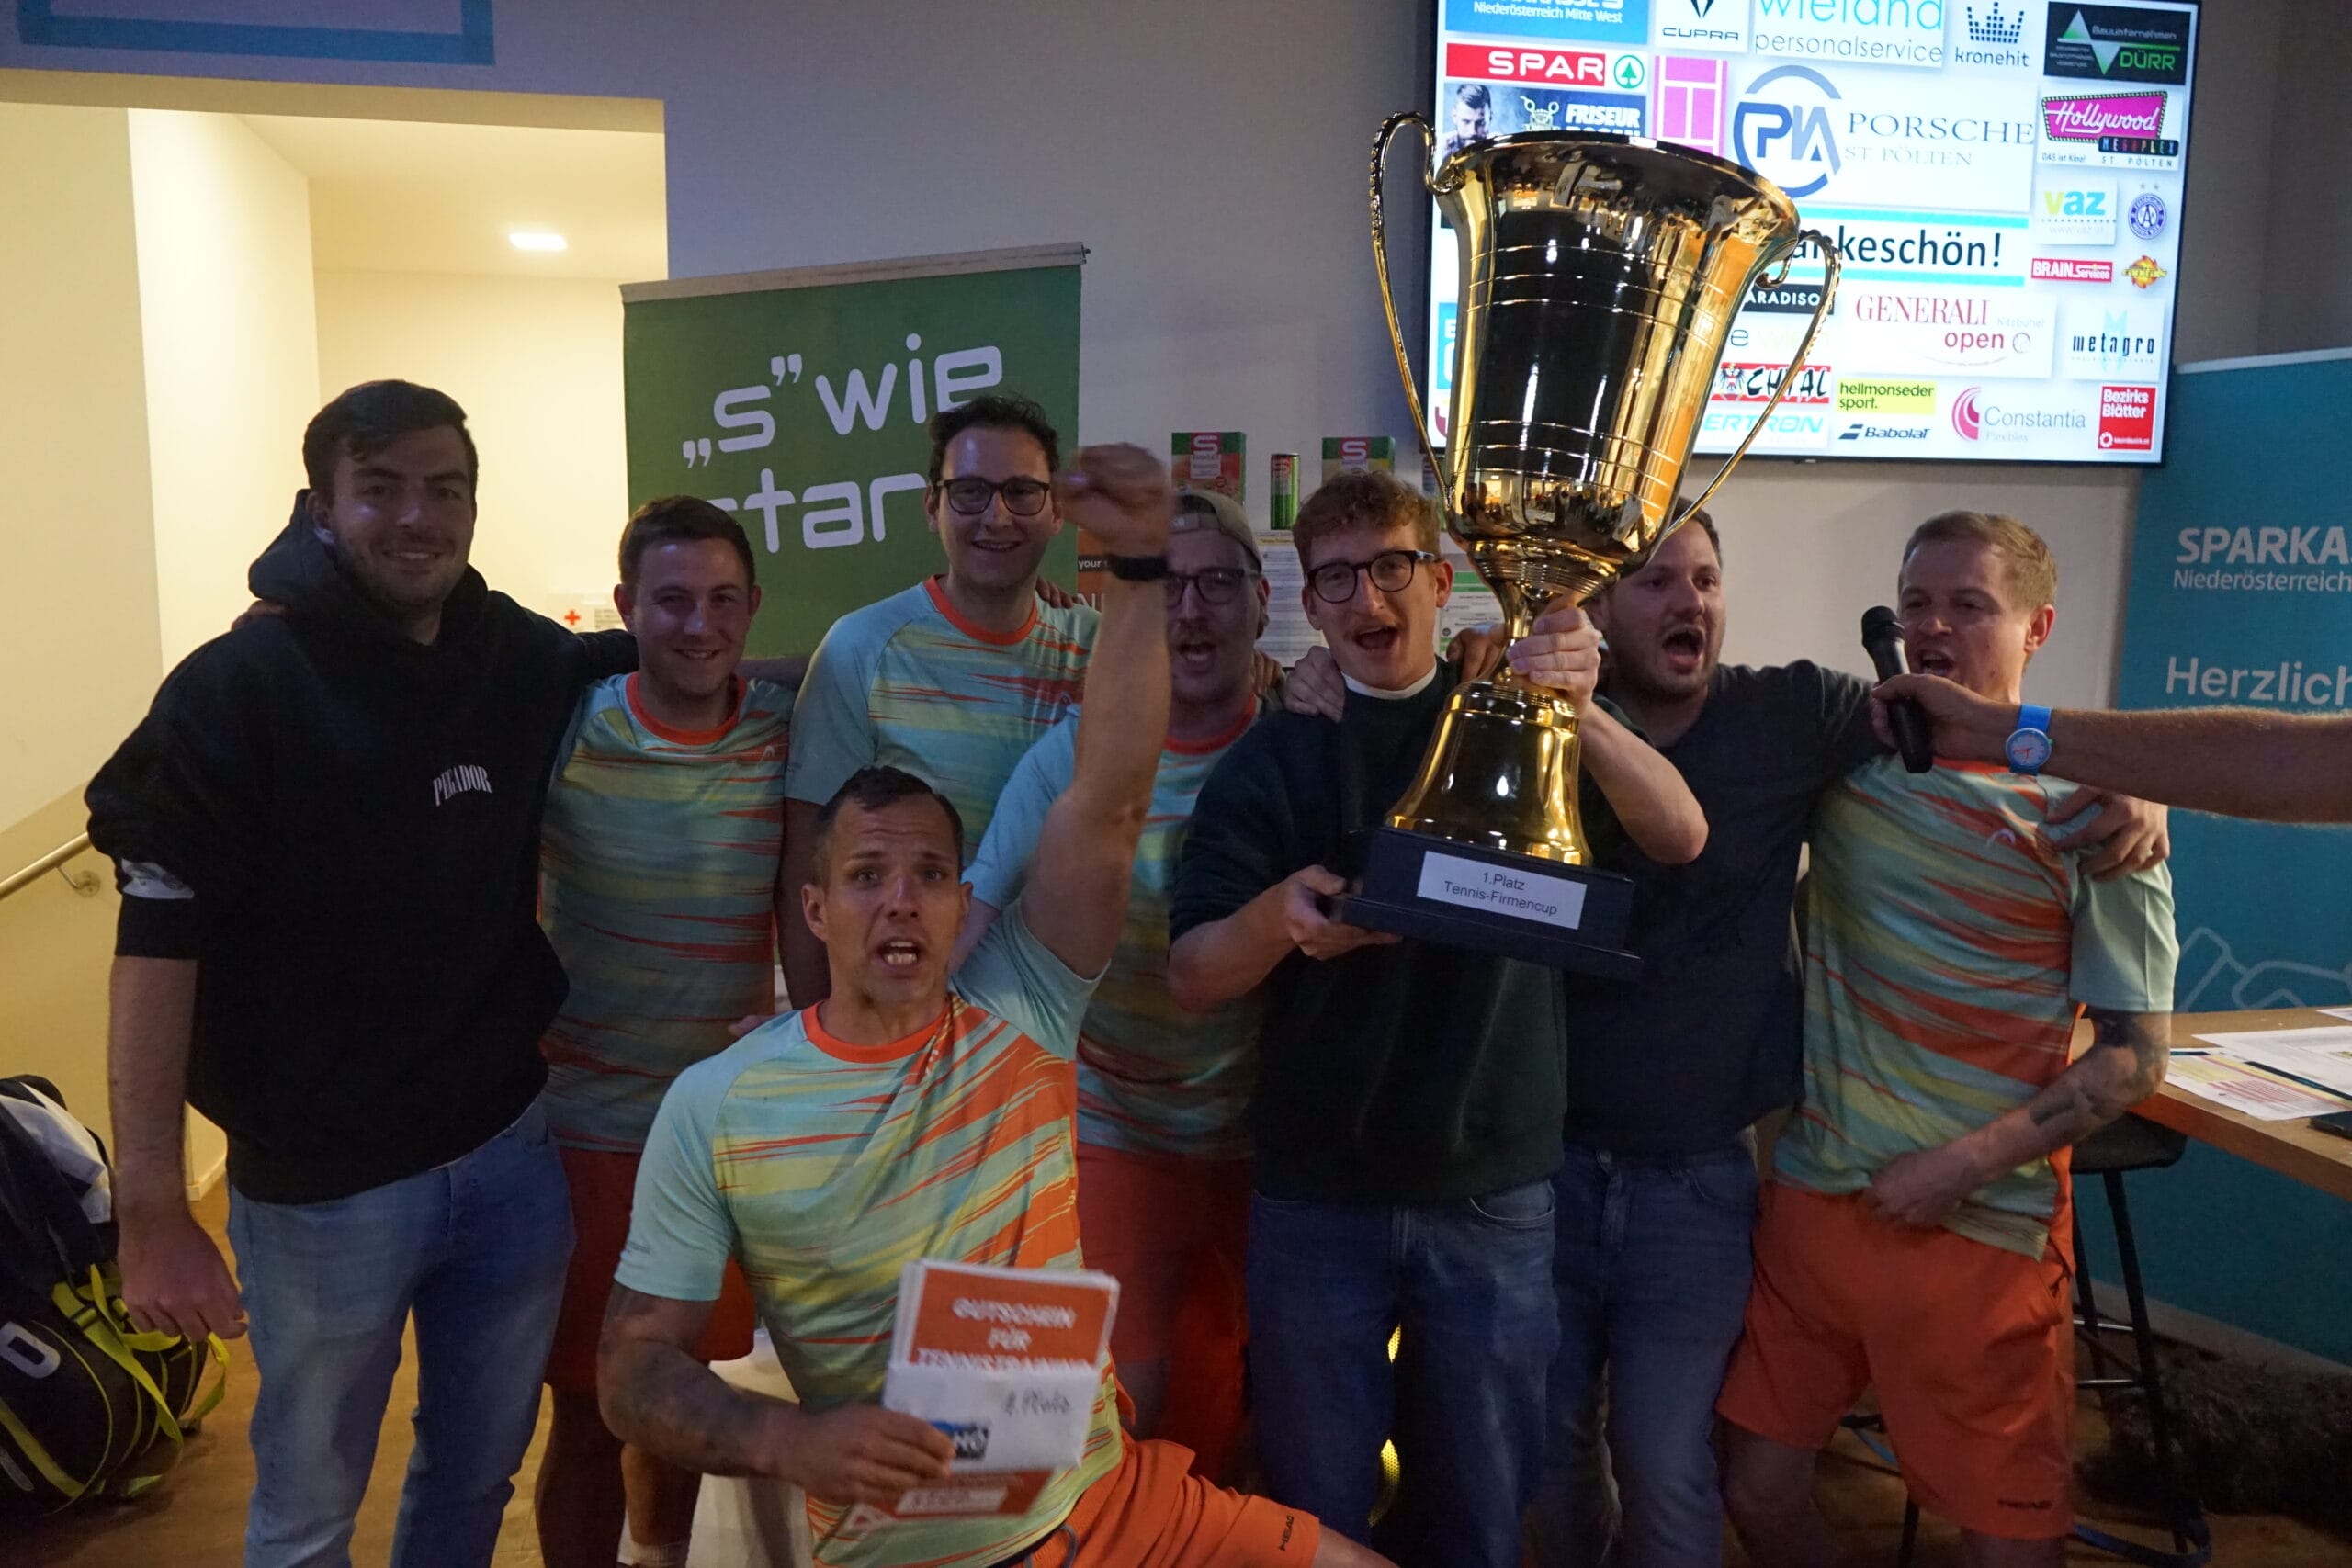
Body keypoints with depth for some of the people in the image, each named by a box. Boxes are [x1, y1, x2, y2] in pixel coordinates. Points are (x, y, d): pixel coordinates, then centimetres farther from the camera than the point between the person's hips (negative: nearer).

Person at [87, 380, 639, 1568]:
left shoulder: (525, 659, -1)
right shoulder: (235, 689, -13)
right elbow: (158, 948, -14)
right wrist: (152, 1213, -17)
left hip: (512, 1150, 4)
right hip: (321, 1184, -4)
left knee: (478, 1472, 21)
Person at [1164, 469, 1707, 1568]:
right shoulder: (1274, 759, 0)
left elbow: (1680, 837, -13)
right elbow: (1191, 977, -7)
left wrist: (1583, 711, -31)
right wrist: (1280, 913, -29)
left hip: (1494, 1190, 1)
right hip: (1318, 1196, 0)